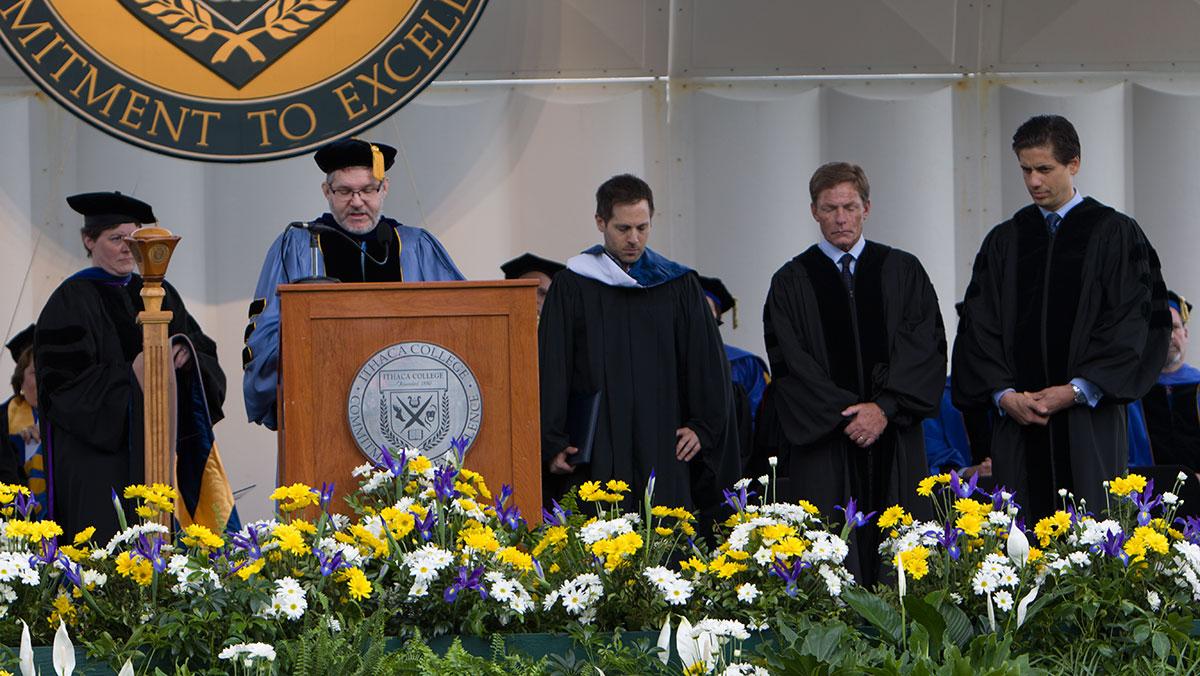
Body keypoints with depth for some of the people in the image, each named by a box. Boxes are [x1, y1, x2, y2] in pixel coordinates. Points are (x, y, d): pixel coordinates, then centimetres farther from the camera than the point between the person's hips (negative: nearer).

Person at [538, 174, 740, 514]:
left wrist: (702, 427, 2)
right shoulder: (572, 288, 5)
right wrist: (553, 444, -4)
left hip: (663, 452, 2)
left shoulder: (679, 286, 11)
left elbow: (708, 365, 13)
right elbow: (551, 369, 3)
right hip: (595, 457, -2)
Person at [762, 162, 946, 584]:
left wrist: (885, 408, -12)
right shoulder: (792, 282, 7)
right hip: (823, 447, -1)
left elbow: (927, 346, 1)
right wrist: (844, 415, -13)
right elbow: (789, 364, -1)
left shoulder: (903, 272, 10)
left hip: (894, 444, 1)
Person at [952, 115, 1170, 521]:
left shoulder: (1115, 235, 4)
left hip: (1090, 419, -3)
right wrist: (1002, 393, -8)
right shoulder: (1004, 241, 14)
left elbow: (1132, 322, -4)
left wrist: (1078, 390, -13)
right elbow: (978, 324, 8)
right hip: (1017, 415, 3)